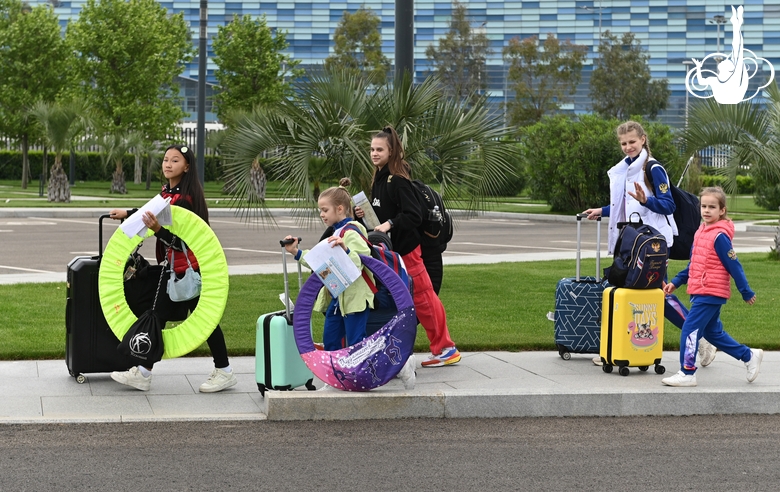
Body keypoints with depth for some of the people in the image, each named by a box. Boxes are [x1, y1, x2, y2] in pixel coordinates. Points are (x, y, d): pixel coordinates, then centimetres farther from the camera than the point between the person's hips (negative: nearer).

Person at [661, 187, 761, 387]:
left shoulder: (719, 236, -15)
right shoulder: (701, 232, 11)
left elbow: (734, 266, -13)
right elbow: (693, 264, 19)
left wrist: (746, 292, -9)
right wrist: (676, 282, 16)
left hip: (711, 294, -9)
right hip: (700, 292, 9)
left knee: (690, 330, -9)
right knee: (713, 332, 17)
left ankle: (687, 373, -2)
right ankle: (749, 356, 29)